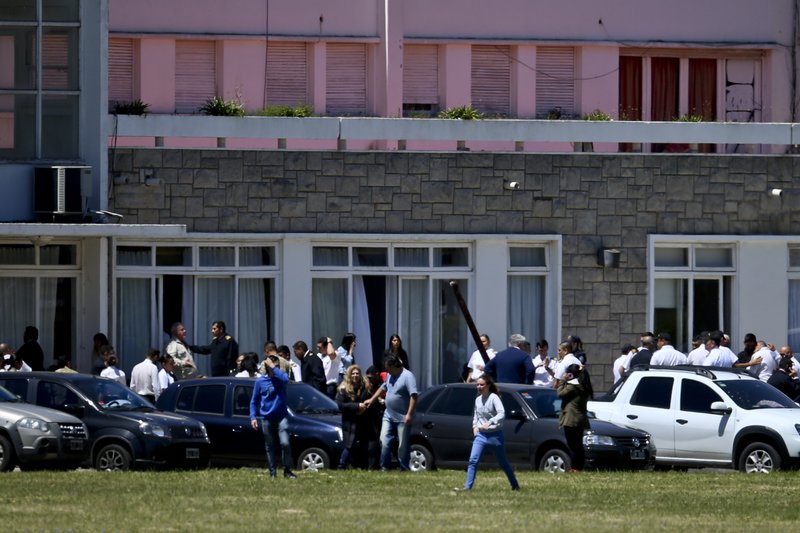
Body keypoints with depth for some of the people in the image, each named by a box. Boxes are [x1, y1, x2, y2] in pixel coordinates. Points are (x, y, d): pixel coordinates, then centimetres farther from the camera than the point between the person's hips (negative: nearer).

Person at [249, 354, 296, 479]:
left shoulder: (280, 377, 2)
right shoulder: (260, 380, 3)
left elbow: (285, 378, -25)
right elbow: (254, 401, 7)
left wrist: (273, 367, -18)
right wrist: (253, 417, -1)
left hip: (281, 416, -1)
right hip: (267, 418, 1)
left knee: (285, 443, -13)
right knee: (270, 447, 5)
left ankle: (287, 470, -3)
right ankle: (272, 472, 12)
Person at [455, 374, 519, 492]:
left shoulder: (494, 398, -13)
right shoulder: (478, 400, 7)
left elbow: (501, 414, -26)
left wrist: (490, 422, -40)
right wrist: (474, 426, 7)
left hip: (495, 435, -5)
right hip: (480, 434, 5)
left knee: (503, 463, 8)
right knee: (473, 460, -10)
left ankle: (515, 485, 24)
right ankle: (468, 486, -11)